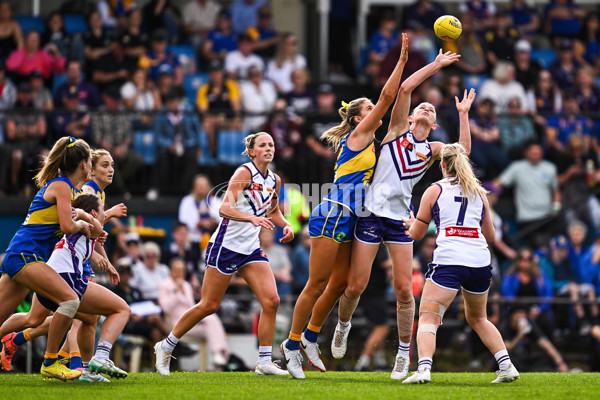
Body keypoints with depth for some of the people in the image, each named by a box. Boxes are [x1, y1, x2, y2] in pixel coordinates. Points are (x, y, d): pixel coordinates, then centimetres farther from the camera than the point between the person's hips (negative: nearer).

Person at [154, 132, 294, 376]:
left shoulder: (274, 180, 9)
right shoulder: (244, 173, -13)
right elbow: (224, 208, -24)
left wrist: (285, 225, 7)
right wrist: (252, 218, -39)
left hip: (251, 249, 7)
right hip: (226, 245, -7)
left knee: (271, 300, -9)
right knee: (209, 305, -2)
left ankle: (264, 363, -4)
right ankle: (165, 347, 15)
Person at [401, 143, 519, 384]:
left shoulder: (434, 191, 10)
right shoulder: (479, 193, 19)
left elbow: (416, 234, 14)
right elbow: (490, 236, 25)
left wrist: (412, 224, 36)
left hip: (448, 261, -4)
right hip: (480, 261, 4)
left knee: (428, 318, -5)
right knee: (478, 318, 23)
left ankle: (423, 369, -27)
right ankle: (506, 366, 12)